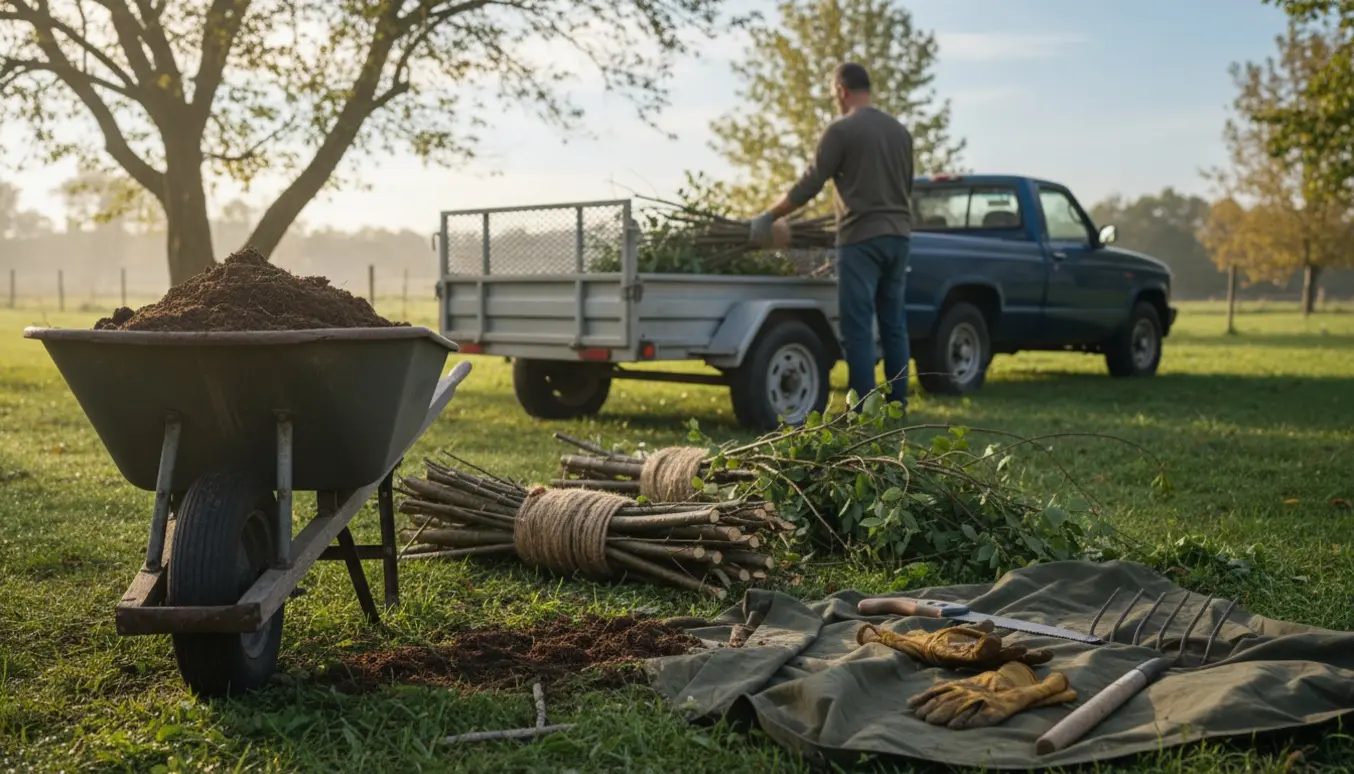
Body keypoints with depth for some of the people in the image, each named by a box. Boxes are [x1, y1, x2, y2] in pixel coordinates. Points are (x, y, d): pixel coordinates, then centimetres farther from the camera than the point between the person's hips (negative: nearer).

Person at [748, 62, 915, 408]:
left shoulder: (841, 129, -6)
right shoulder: (899, 130, 14)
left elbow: (809, 186, -6)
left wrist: (768, 217, 4)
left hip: (861, 238, -7)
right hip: (898, 236, 7)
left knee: (858, 327, -4)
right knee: (894, 324, 11)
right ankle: (898, 404, 12)